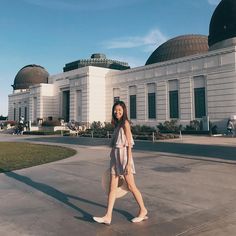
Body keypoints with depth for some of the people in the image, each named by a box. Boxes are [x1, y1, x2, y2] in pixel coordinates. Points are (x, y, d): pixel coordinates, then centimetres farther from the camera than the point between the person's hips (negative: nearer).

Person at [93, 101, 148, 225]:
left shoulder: (125, 123, -9)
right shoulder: (117, 124, 14)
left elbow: (129, 144, -14)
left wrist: (128, 163, -18)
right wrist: (112, 153, 17)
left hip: (123, 156, -7)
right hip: (115, 157, 7)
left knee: (131, 186, 5)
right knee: (112, 187, 4)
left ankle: (143, 211, 23)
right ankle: (108, 217, 7)